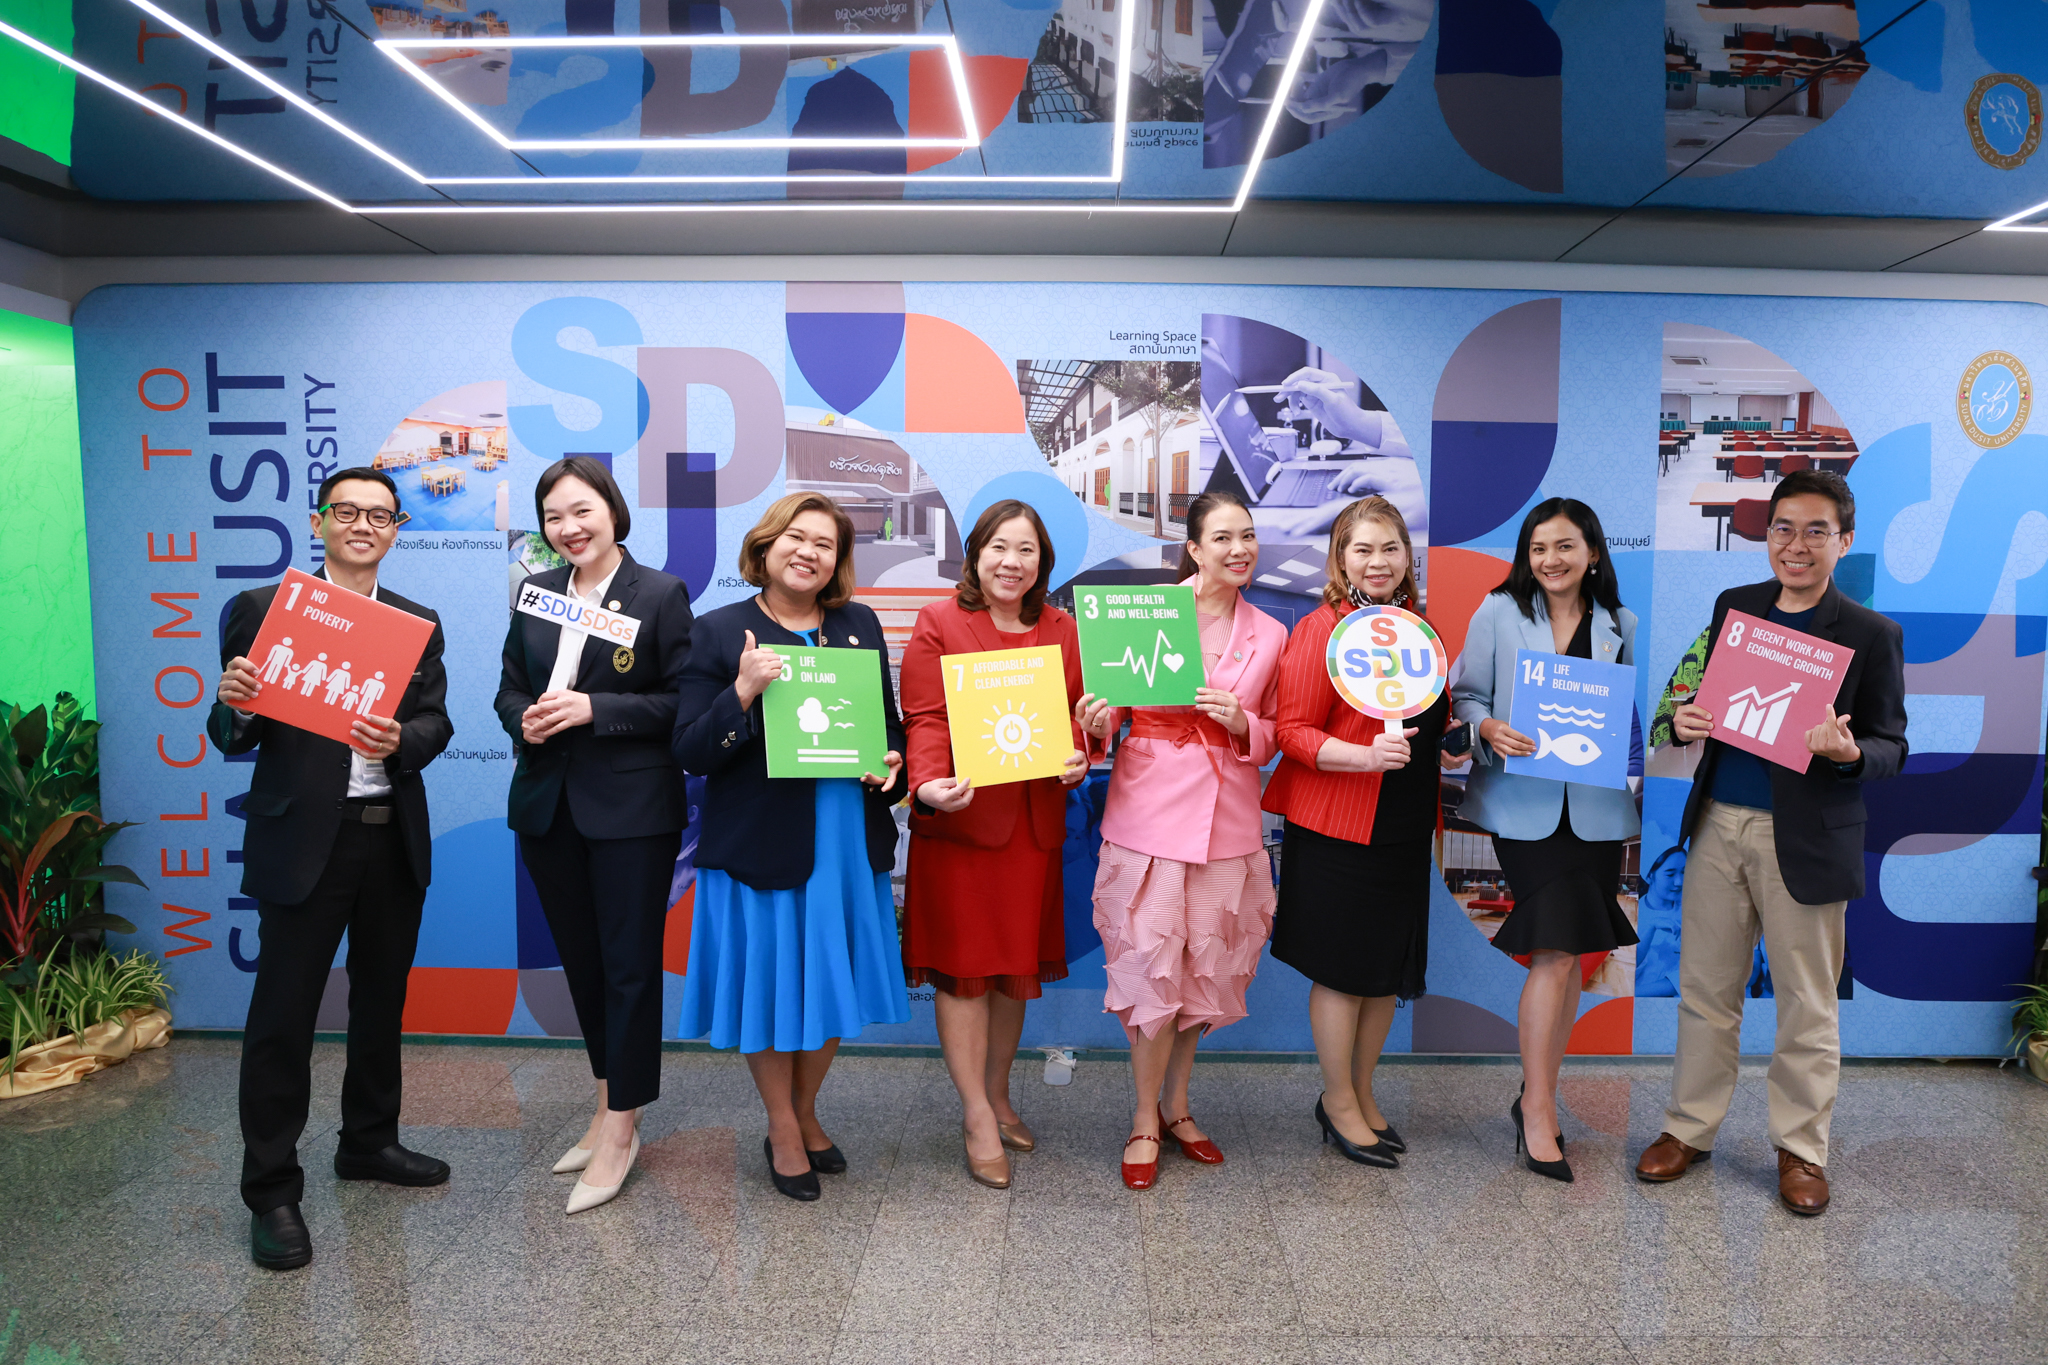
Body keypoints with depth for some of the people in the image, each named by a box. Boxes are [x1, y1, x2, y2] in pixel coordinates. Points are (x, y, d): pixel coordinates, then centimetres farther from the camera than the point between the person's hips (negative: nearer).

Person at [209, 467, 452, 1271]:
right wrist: (234, 705, -24)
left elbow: (437, 724, 1)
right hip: (303, 840, -4)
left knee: (381, 1002, 17)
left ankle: (368, 1144, 35)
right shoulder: (260, 609, -2)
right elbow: (232, 741, -2)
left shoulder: (419, 622, 9)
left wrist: (401, 741, -21)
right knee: (283, 1016, 1)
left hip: (395, 841, 4)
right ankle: (272, 1191, 14)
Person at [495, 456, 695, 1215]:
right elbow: (509, 690, 14)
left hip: (632, 809, -6)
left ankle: (621, 1129, 12)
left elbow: (682, 702, -10)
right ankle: (610, 1107, 29)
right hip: (548, 806, 6)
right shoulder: (535, 592, 10)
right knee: (581, 963, 14)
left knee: (630, 966, 1)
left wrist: (593, 709, -20)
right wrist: (525, 721, -8)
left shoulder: (661, 593, -6)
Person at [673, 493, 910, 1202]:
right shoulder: (721, 632, -4)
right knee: (771, 978, 6)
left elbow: (889, 720, 17)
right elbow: (689, 751, -8)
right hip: (760, 842, -4)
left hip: (848, 838, 4)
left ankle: (805, 1111, 36)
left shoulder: (860, 625, 8)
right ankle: (782, 1129, 28)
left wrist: (890, 760, -5)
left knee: (834, 977, 13)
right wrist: (744, 691, -23)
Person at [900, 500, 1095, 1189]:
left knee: (1019, 960, 13)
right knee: (964, 964, 1)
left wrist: (1077, 755, -9)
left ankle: (997, 1093, 31)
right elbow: (925, 718, -10)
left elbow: (1078, 711, 12)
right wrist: (929, 782, -27)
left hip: (1034, 819, 4)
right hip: (960, 817, -4)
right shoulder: (939, 623, -2)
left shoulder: (1061, 629, 11)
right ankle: (976, 1114, 13)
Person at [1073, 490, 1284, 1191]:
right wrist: (1094, 722, -22)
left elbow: (1274, 738, 14)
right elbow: (1111, 708, 0)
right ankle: (1145, 1120, 18)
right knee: (1151, 968, -1)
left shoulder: (1270, 635, 8)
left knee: (1203, 970, 12)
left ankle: (1176, 1105, 32)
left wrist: (1241, 723, -8)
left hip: (1229, 823, 4)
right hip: (1149, 814, -3)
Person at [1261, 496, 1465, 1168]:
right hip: (1337, 828, -7)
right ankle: (1339, 1102, 21)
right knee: (1342, 968, 3)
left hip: (1404, 827, 7)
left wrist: (1451, 745, 5)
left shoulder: (1417, 627, 11)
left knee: (1390, 968, 14)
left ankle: (1362, 1093, 32)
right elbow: (1292, 732, -14)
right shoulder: (1321, 630, -11)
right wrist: (1366, 755, -27)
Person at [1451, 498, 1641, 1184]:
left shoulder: (1621, 625, 9)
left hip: (1597, 808, 3)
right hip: (1522, 801, -3)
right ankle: (1538, 1108, 5)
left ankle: (1538, 1095, 24)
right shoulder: (1498, 612, 2)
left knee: (1570, 953, 9)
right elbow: (1465, 694, 2)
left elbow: (1638, 712, 12)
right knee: (1555, 952, -9)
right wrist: (1489, 729, -18)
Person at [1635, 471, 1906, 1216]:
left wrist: (1849, 752, -25)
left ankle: (1801, 1149, 26)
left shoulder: (1872, 634, -4)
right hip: (1719, 825, 4)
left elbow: (1892, 748, -3)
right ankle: (1690, 1128, 27)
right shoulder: (1733, 606, 8)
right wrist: (1686, 720, -9)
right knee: (1705, 990, 13)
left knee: (1807, 1004, 9)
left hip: (1806, 839, -3)